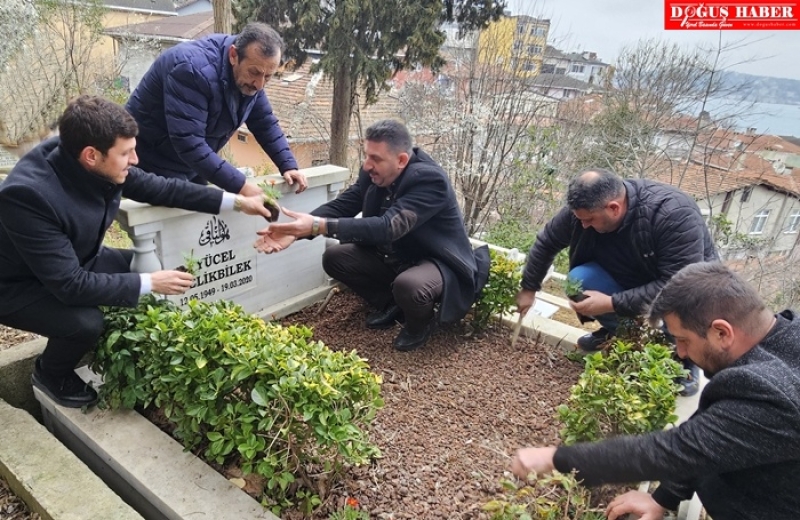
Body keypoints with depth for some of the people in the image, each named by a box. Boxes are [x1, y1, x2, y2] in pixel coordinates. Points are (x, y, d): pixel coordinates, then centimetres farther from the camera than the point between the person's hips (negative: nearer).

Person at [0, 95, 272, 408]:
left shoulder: (100, 166, -19)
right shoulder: (29, 196, -38)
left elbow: (159, 188, -6)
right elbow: (70, 284, -35)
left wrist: (236, 202, -10)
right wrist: (149, 283, -31)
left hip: (77, 261, 7)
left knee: (146, 267, -4)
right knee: (86, 322, -28)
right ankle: (49, 374, 8)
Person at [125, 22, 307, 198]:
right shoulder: (194, 69, -32)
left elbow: (265, 123, 2)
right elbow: (188, 143, -37)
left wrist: (289, 166, -11)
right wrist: (240, 186, -39)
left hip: (192, 165, 7)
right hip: (153, 164, -7)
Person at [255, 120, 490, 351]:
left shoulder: (430, 179, -30)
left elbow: (387, 228, -40)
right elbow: (340, 205, -8)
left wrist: (319, 226, -44)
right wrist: (297, 230, -27)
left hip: (438, 262, -7)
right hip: (395, 258, 7)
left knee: (408, 285, -38)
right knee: (335, 257, -5)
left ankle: (421, 322, -1)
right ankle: (390, 304, 13)